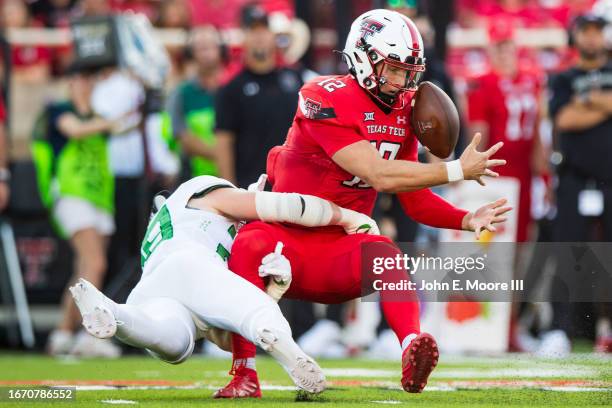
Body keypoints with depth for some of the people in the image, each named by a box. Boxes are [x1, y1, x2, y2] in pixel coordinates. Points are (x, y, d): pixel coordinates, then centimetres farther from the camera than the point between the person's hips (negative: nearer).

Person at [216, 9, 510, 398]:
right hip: (290, 241, -5)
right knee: (250, 245, -36)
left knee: (385, 254, -27)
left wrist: (466, 220, -8)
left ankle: (413, 350, -51)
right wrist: (458, 171, -19)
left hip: (341, 253, 5)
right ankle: (245, 373, -35)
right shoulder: (328, 100, -19)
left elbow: (415, 198, 9)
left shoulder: (403, 111, 5)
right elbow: (380, 176, -25)